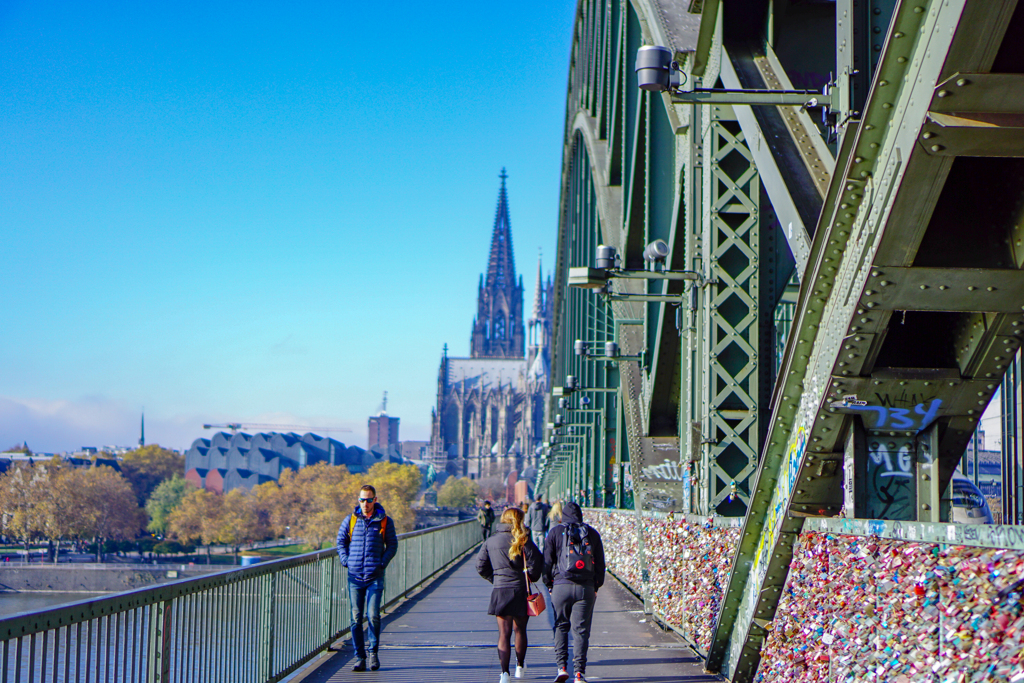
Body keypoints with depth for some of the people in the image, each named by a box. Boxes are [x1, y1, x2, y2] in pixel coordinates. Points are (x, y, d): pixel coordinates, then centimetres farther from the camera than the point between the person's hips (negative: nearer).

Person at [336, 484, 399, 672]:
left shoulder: (385, 521, 3)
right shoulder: (350, 520, 6)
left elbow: (392, 545, 9)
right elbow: (341, 541, 16)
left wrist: (382, 563, -3)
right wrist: (345, 561, 3)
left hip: (375, 577, -2)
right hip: (354, 576, 2)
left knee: (373, 615, -11)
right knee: (356, 618, 2)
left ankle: (373, 651, 9)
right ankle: (359, 657, 8)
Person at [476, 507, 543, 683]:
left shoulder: (490, 542, 2)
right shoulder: (524, 542, -6)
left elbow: (481, 566, 4)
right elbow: (535, 565, -11)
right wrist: (530, 579, 8)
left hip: (500, 591, 1)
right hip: (520, 591, -1)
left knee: (503, 633, 2)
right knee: (520, 630, 18)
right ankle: (520, 667, 34)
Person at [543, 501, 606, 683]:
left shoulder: (555, 532, 4)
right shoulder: (592, 533, 9)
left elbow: (547, 561, 2)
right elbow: (600, 563, 10)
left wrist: (549, 585, 10)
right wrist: (596, 586, 16)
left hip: (561, 586, -1)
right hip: (586, 588, 1)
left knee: (561, 627, 13)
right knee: (581, 630, 2)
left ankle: (561, 666, 2)